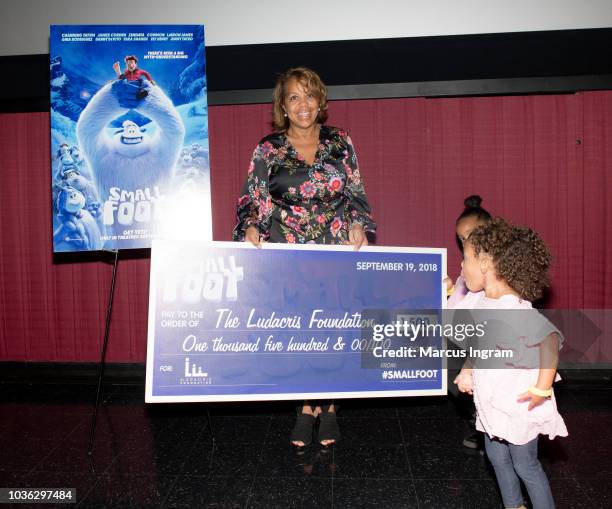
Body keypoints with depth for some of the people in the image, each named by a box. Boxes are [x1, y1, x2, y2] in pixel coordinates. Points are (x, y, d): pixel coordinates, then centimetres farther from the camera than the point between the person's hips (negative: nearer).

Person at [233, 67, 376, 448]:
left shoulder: (340, 142, 7)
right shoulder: (268, 149, 3)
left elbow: (356, 195, 10)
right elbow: (252, 200, 4)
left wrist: (358, 224, -7)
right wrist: (251, 226, -15)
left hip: (336, 252, 1)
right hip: (288, 254, 0)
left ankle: (326, 406, 20)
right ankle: (309, 407, 16)